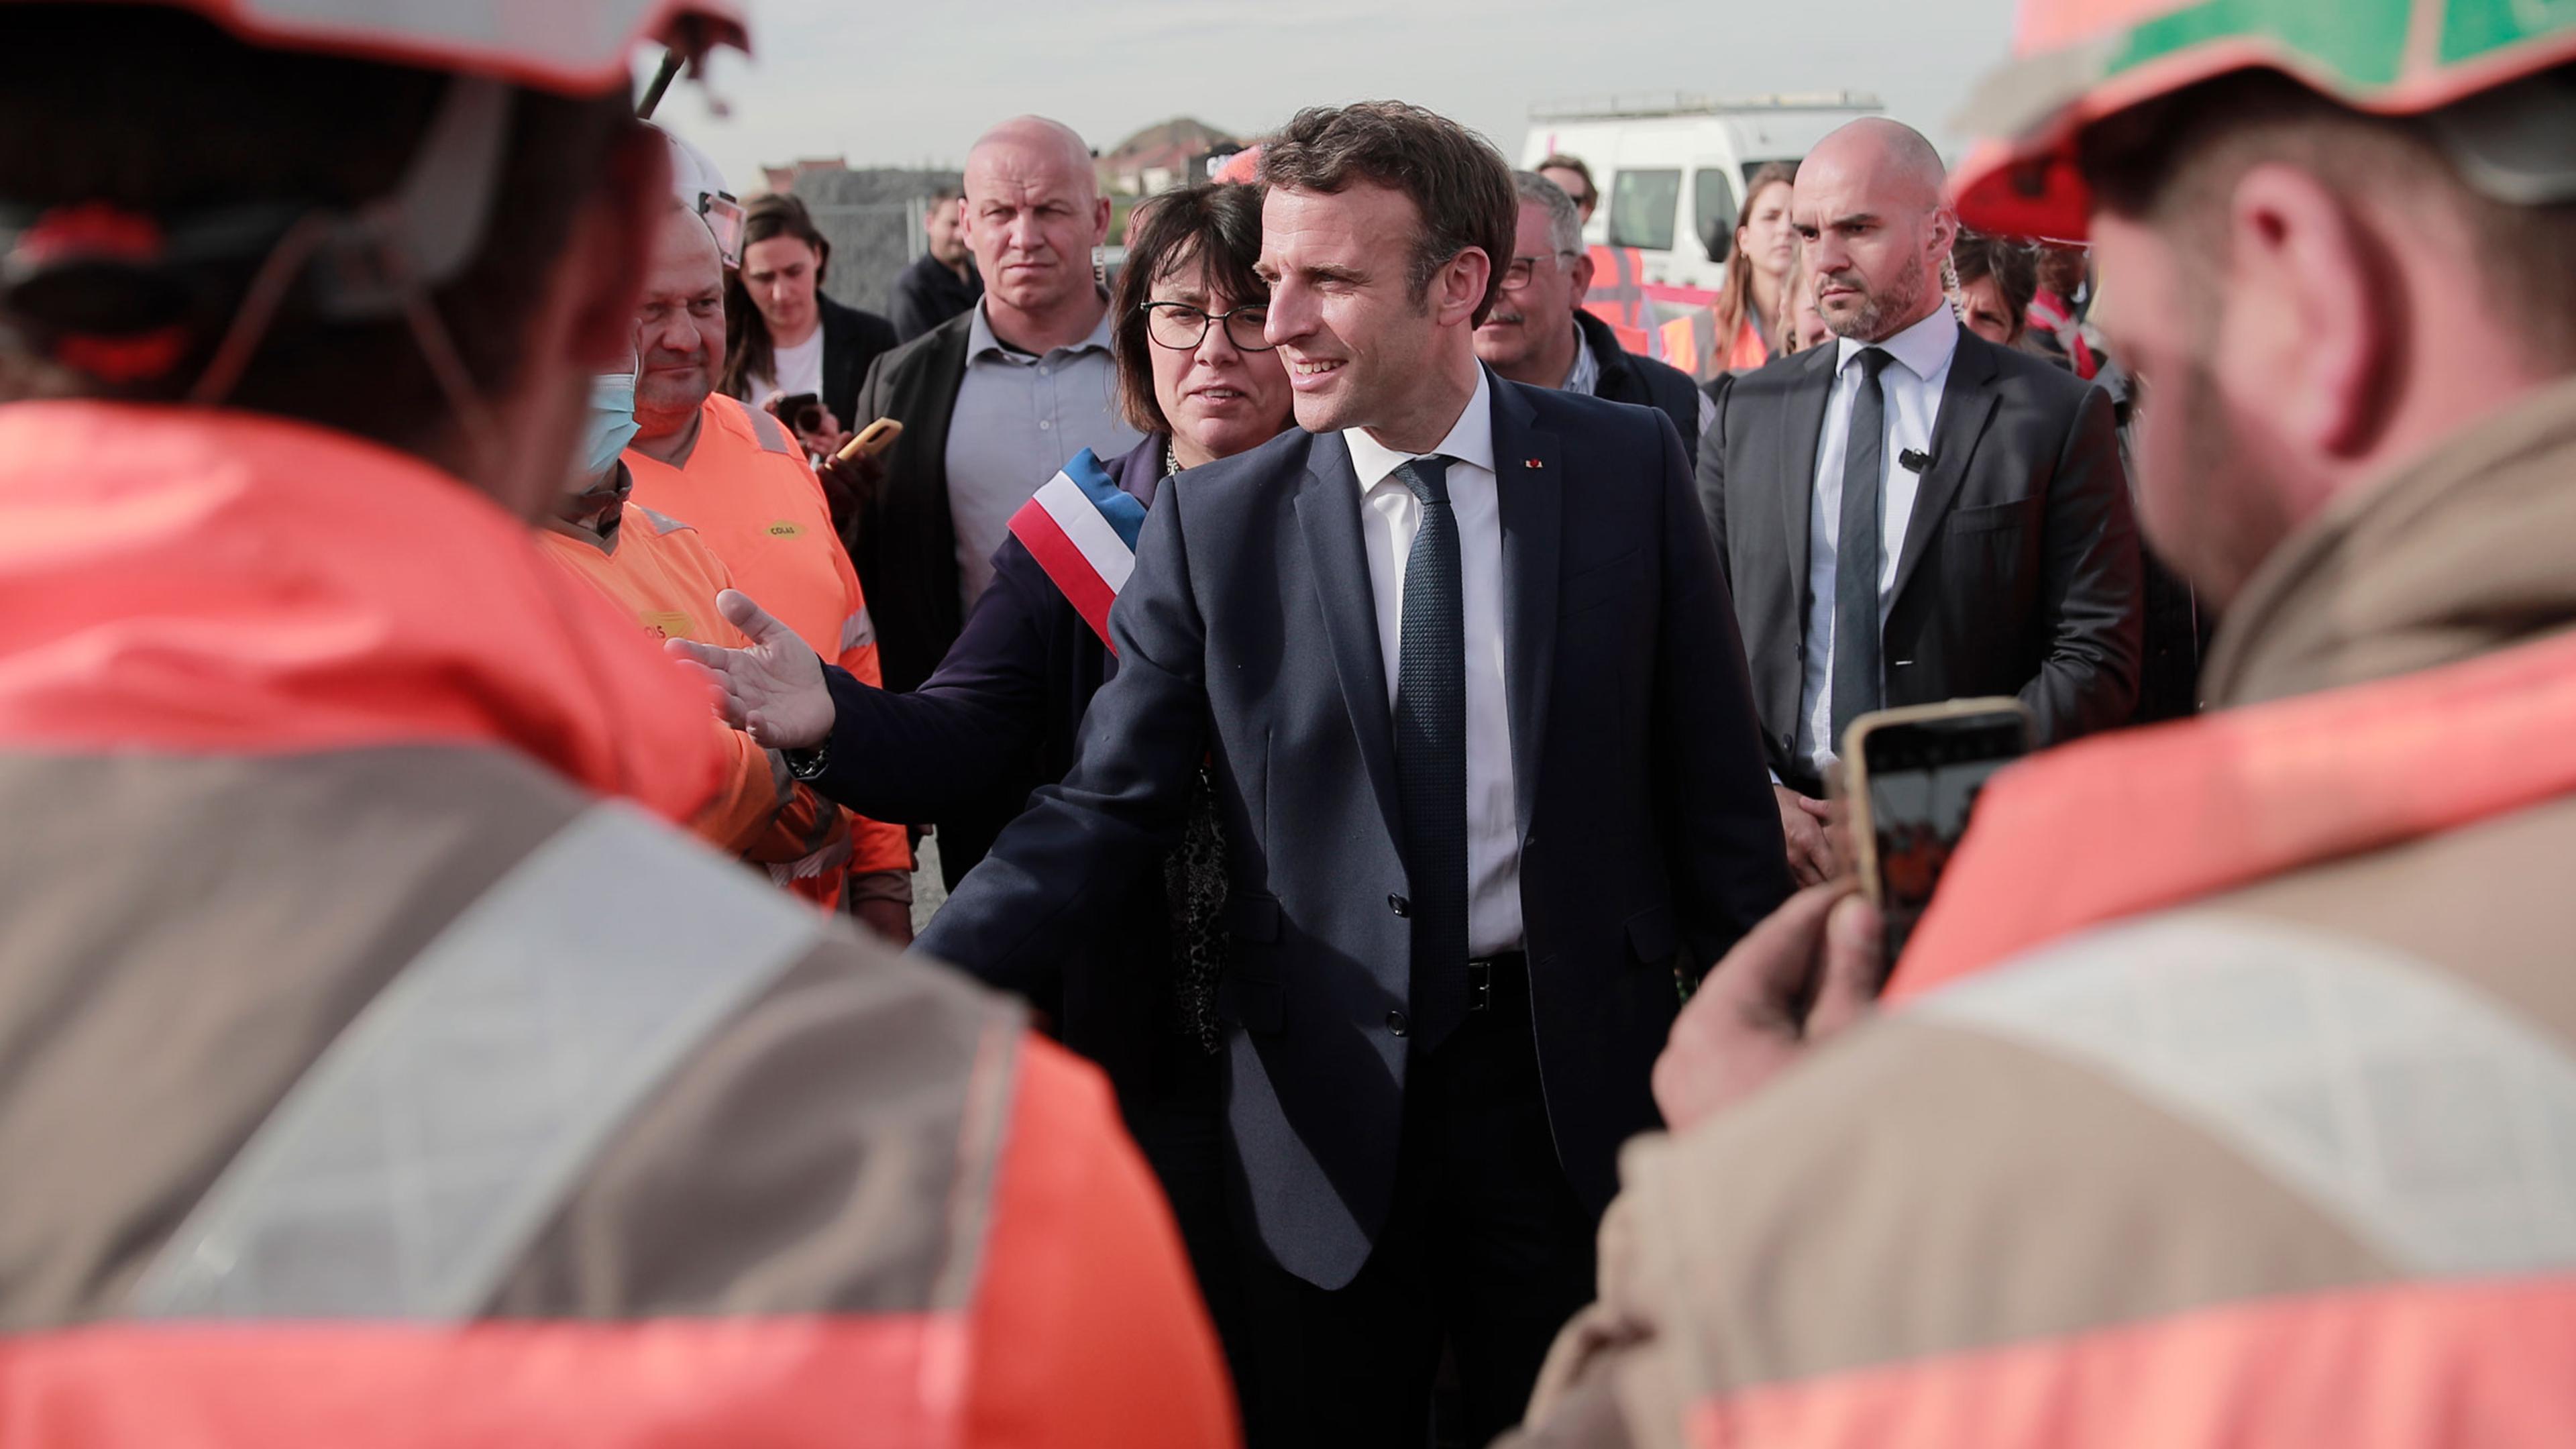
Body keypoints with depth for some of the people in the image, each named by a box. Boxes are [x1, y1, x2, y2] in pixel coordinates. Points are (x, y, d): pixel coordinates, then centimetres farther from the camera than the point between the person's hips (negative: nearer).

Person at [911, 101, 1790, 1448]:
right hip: (1329, 1104, 0)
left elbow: (1710, 779, 2)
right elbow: (1103, 809, -7)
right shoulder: (1213, 520, -4)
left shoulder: (1626, 467, -3)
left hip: (1573, 1081, 0)